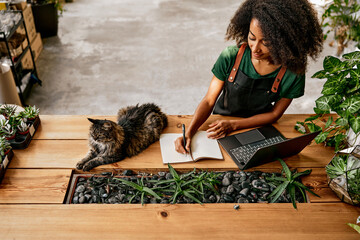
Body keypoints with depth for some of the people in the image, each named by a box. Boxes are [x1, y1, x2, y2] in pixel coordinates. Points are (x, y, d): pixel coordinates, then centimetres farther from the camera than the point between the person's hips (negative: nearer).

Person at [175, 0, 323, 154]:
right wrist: (189, 132, -29)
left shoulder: (293, 72, -19)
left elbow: (274, 114, -9)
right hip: (221, 120, 0)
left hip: (258, 126, 1)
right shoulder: (231, 56, -19)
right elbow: (209, 101, -13)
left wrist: (233, 125, -22)